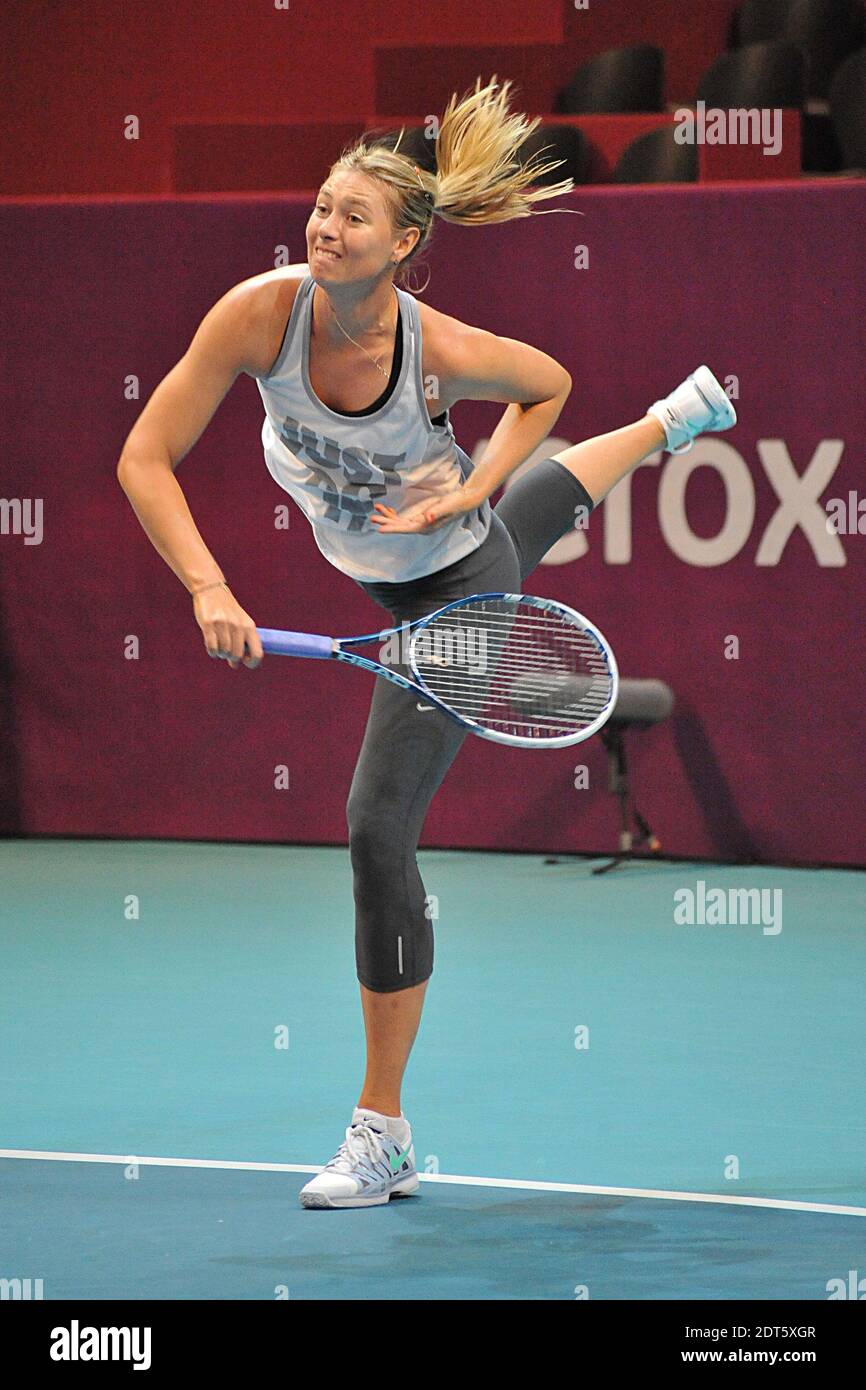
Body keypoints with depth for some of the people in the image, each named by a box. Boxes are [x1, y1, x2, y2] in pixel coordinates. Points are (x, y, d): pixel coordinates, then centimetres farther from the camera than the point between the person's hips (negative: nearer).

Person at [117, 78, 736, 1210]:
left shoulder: (444, 351, -34)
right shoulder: (260, 313, -29)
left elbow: (549, 385, -10)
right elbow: (146, 459, -26)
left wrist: (470, 490, -23)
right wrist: (209, 589, -37)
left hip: (458, 590, -6)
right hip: (377, 573, 6)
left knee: (378, 830, -14)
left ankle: (383, 1135, -6)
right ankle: (669, 422, 71)